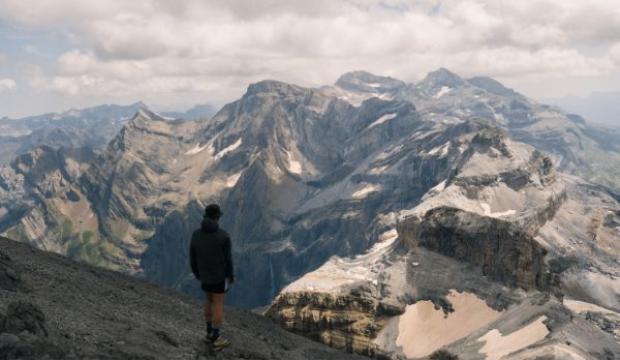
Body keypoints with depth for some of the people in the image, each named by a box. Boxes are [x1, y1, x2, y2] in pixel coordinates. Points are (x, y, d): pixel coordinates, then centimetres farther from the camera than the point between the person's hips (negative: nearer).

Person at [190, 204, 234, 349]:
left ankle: (210, 333, 30)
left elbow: (193, 257, 1)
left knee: (210, 301, 23)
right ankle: (216, 338, 15)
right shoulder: (224, 236, -22)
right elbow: (227, 259, -15)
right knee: (218, 305, 6)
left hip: (204, 275, 5)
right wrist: (231, 276, 0)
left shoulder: (196, 234, -8)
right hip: (219, 275, -5)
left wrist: (196, 273, 17)